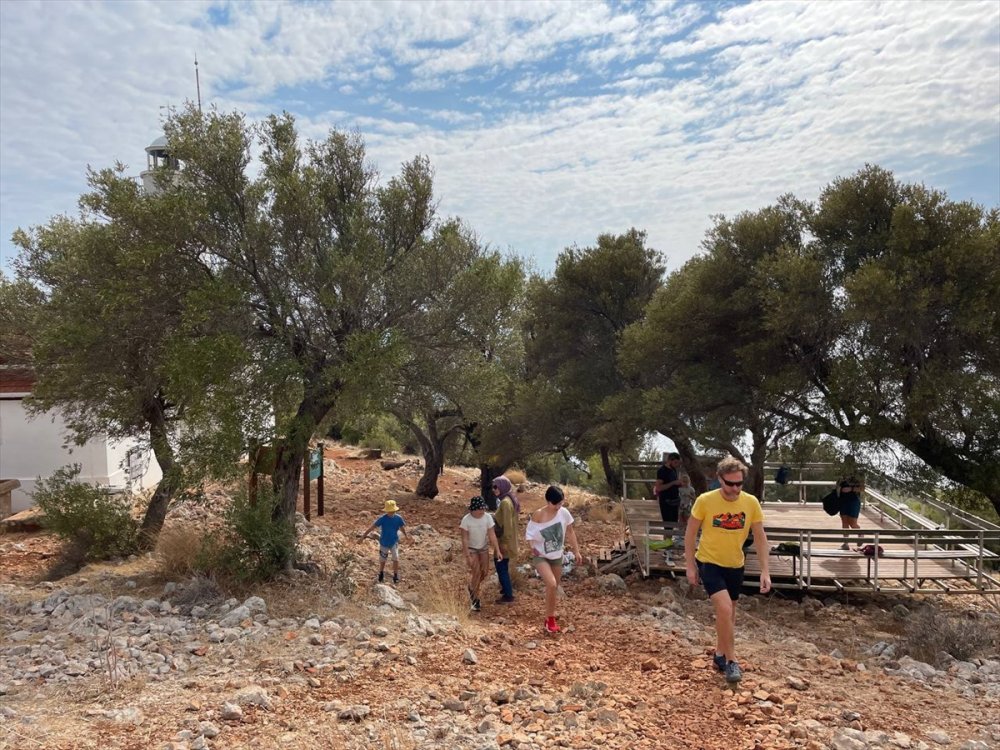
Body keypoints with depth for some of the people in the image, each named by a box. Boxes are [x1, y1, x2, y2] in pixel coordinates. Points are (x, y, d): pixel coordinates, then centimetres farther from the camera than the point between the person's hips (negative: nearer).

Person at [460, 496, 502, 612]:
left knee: (484, 572, 7)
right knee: (476, 572, -8)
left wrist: (497, 550, -20)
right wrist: (467, 556, -22)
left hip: (484, 548, 4)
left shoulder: (488, 517, -19)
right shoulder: (466, 520, -26)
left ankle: (472, 589, 38)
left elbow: (492, 535, -15)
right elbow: (465, 539, -21)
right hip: (471, 549, -4)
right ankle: (474, 599, 12)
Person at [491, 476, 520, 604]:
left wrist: (505, 542, -21)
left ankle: (508, 596, 7)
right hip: (506, 539, 10)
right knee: (503, 566, 22)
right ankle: (506, 588, 36)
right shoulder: (508, 500, 7)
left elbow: (507, 524, -24)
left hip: (503, 540, -10)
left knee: (501, 567, 0)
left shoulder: (505, 502, -22)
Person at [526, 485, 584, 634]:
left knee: (554, 587, 14)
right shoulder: (538, 515, -21)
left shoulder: (564, 513, -11)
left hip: (557, 555, 5)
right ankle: (550, 619, -3)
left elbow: (570, 532, 3)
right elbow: (530, 535, -11)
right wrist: (533, 548, -23)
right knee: (551, 584, -22)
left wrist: (577, 551, 6)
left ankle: (549, 618, 35)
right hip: (540, 556, -5)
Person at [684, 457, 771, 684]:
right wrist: (690, 565, -6)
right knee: (724, 609, -19)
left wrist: (764, 570, -6)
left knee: (729, 613, 17)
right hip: (709, 563, -4)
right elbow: (690, 533, -8)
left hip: (735, 565, 4)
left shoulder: (751, 503, -11)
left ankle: (720, 655, 37)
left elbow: (760, 537, -2)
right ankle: (731, 660, -1)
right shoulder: (705, 501, -19)